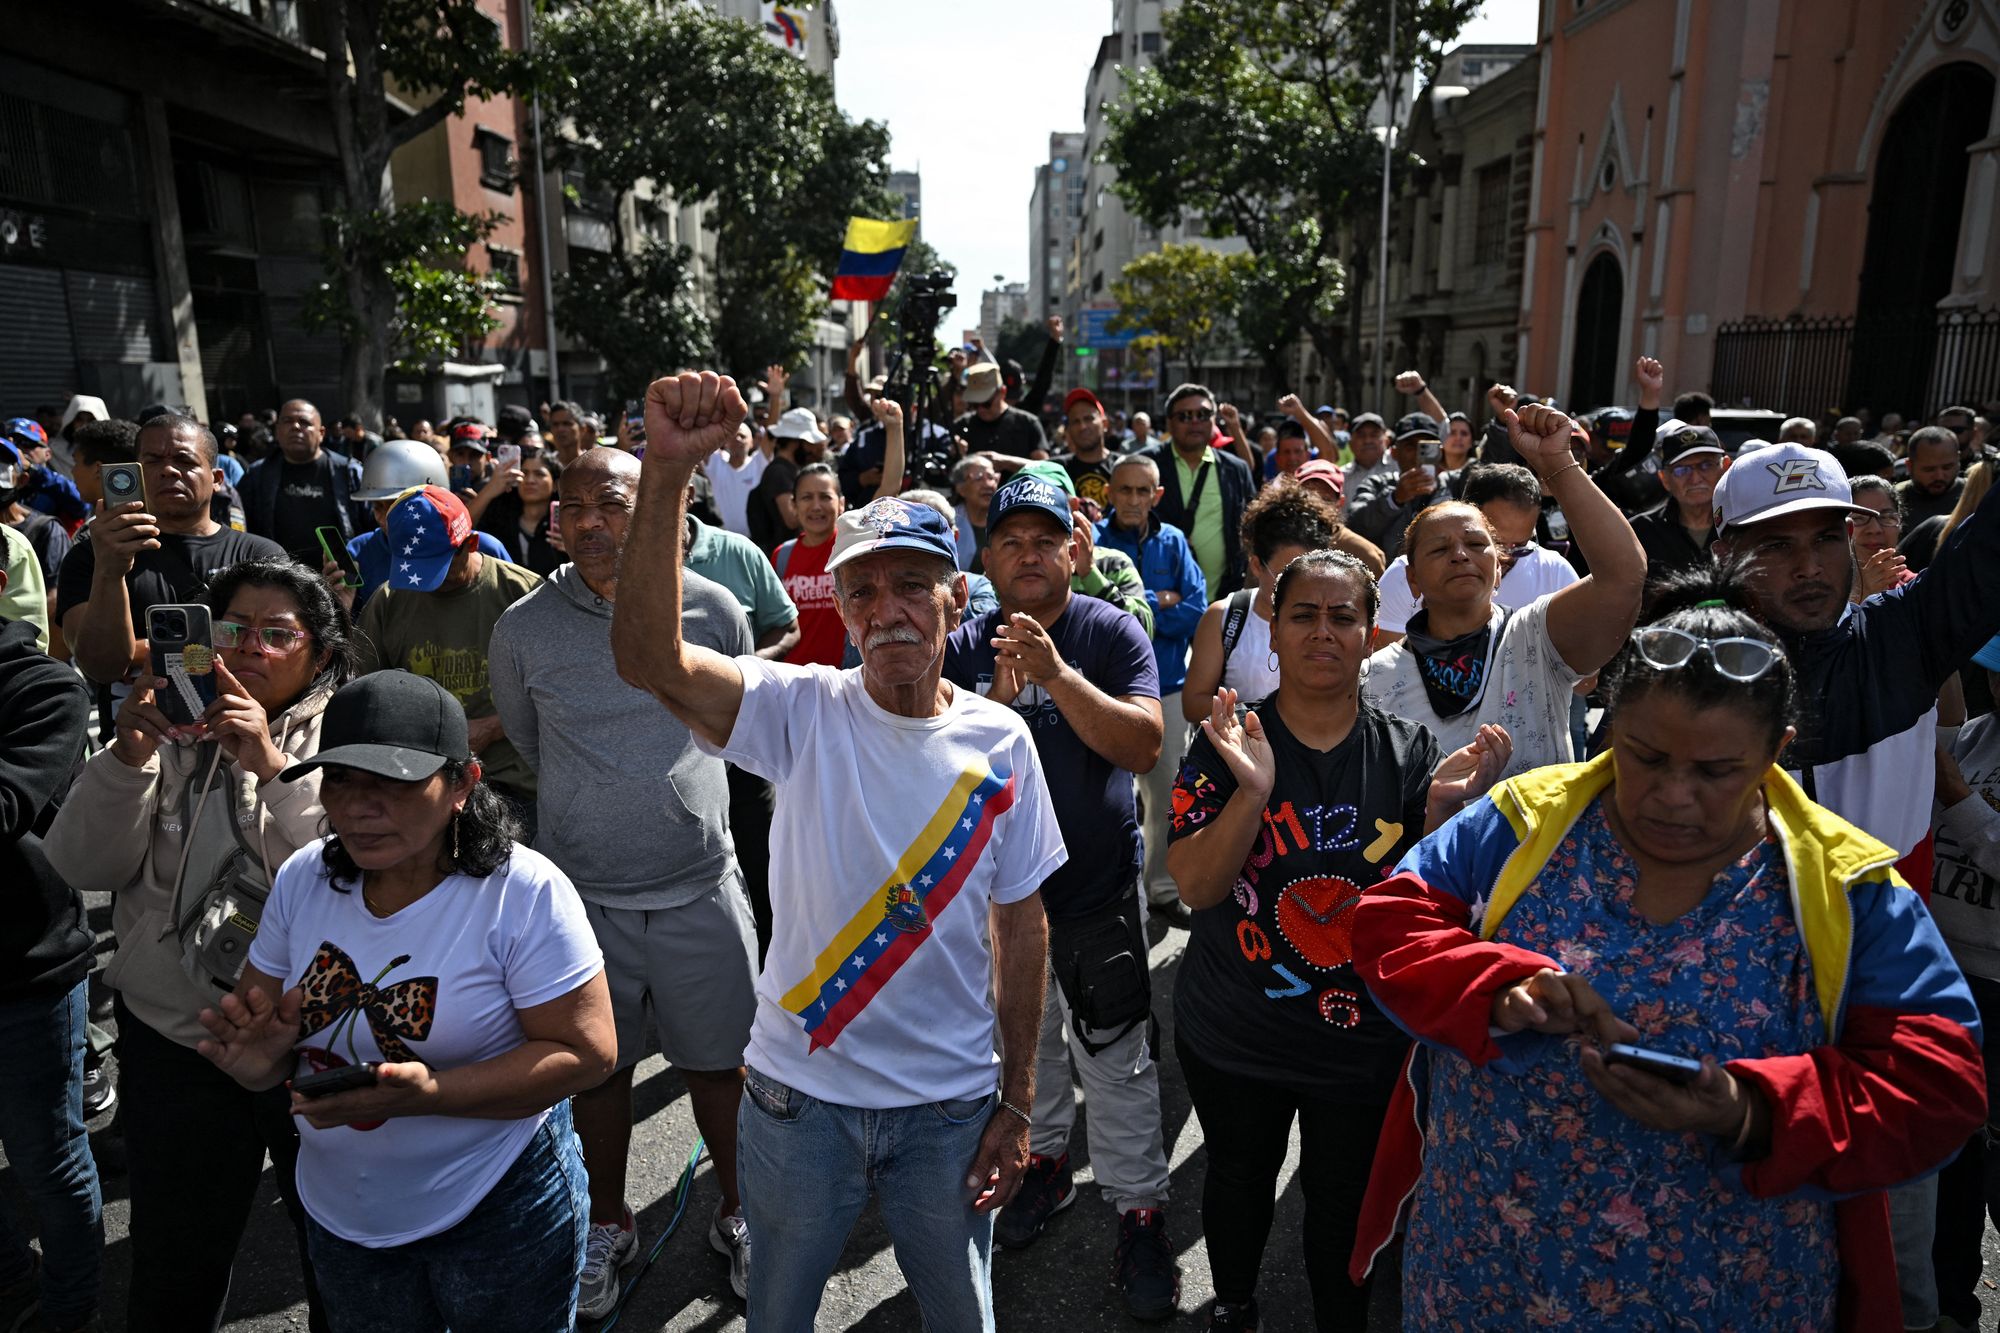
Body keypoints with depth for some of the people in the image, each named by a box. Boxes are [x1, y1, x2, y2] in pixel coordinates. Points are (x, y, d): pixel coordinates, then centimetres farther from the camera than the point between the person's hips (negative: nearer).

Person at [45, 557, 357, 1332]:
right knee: (174, 1267, 19)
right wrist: (128, 759, -19)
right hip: (173, 1035, 3)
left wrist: (271, 767, -30)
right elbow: (85, 867, -3)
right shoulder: (171, 728, 4)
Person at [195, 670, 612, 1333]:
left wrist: (428, 1094, -32)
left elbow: (587, 1053, -22)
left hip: (499, 1212, -5)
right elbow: (255, 1020, 4)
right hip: (338, 1215, 5)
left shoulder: (524, 892, -22)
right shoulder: (302, 879, -5)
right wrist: (261, 1057, -20)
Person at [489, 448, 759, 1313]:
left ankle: (738, 1214, 36)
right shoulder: (523, 627, -5)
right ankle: (606, 1226, 39)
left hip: (700, 885, 0)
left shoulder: (714, 609, -6)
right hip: (581, 891, 1)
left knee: (720, 1061, 12)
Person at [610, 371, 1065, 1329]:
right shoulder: (803, 711, -13)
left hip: (951, 1104, 1)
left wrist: (1017, 1100, 0)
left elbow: (1021, 924, -2)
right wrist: (667, 472, -42)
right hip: (799, 1095, 0)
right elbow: (648, 657, -31)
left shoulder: (999, 741, -8)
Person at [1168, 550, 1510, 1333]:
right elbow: (1197, 888, -19)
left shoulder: (1407, 752, -8)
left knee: (1343, 1200, 18)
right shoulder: (1228, 745, -11)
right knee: (1239, 1179, 23)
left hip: (1363, 1038, 0)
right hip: (1234, 1034, 0)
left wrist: (1444, 806, -28)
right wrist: (1254, 791, -33)